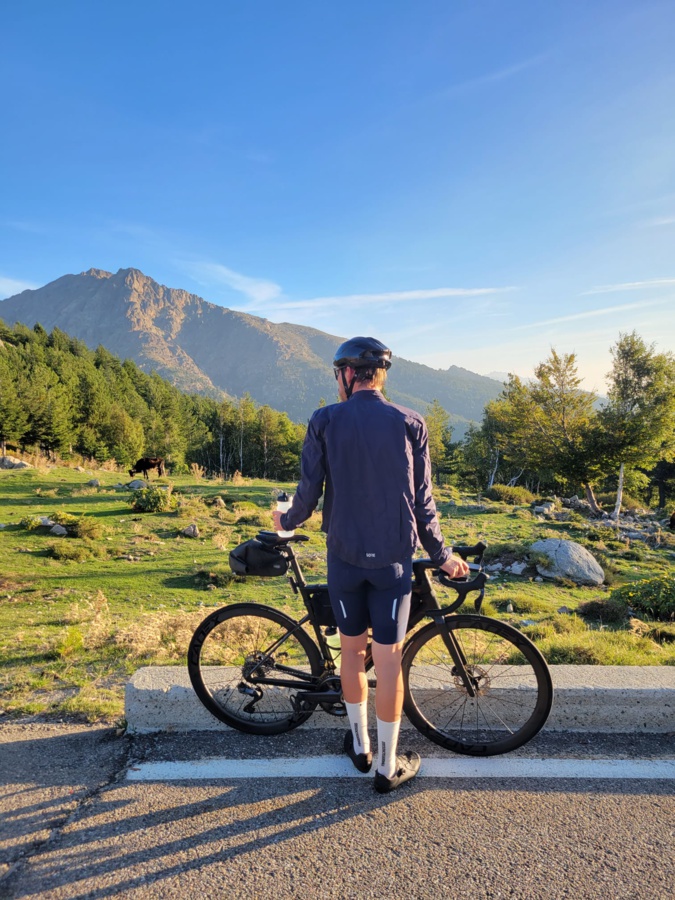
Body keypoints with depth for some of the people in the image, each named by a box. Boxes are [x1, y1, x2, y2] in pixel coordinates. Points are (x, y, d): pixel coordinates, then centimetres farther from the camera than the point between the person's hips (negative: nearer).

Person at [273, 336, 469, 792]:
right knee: (388, 660, 8)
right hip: (393, 559, 0)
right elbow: (422, 501, -1)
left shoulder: (325, 422, -5)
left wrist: (287, 521, 17)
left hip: (345, 556, 1)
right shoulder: (410, 424, -3)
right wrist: (442, 555, 12)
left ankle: (360, 745, 35)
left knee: (352, 649, 18)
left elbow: (309, 493, -5)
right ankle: (389, 765, 23)